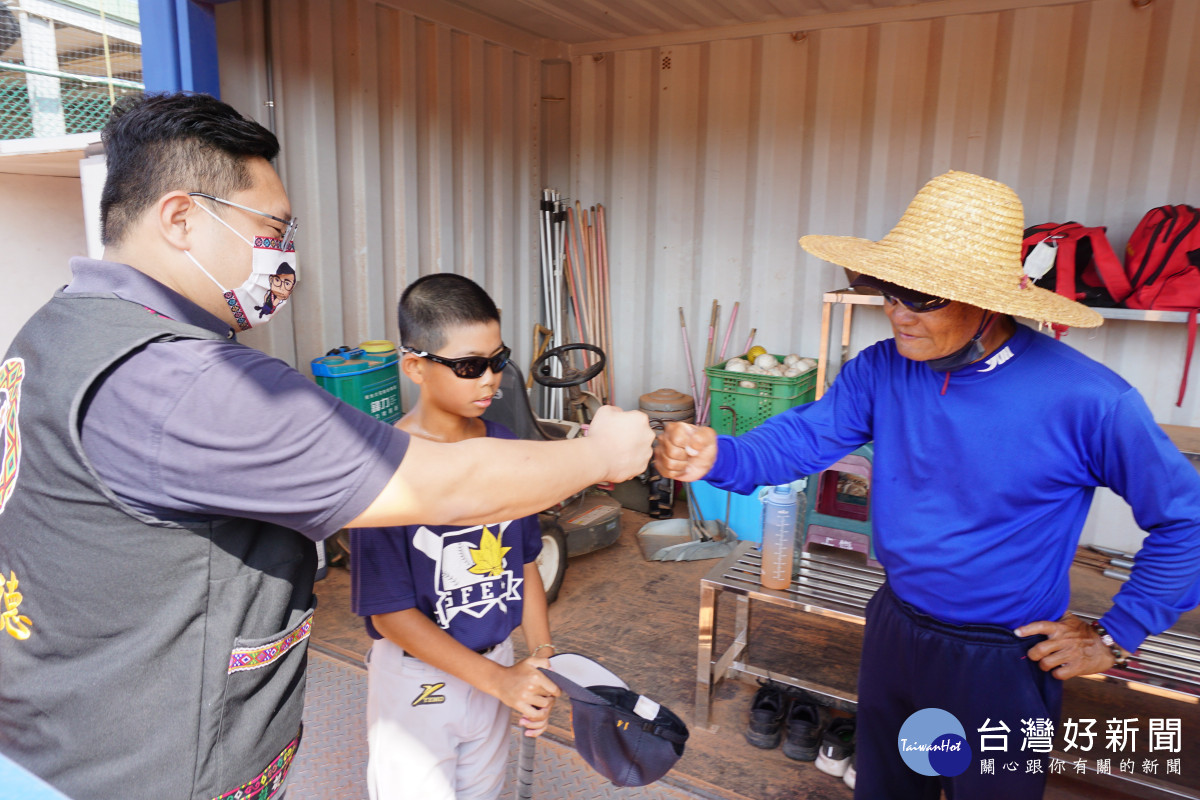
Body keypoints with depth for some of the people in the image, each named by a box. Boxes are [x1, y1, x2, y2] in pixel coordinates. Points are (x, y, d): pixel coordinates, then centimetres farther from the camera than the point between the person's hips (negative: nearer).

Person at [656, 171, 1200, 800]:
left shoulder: (1084, 399, -24)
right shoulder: (880, 370, -11)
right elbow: (800, 439, -15)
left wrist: (1115, 636, -10)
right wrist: (716, 456, -35)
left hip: (1003, 660, -4)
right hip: (895, 626, 4)